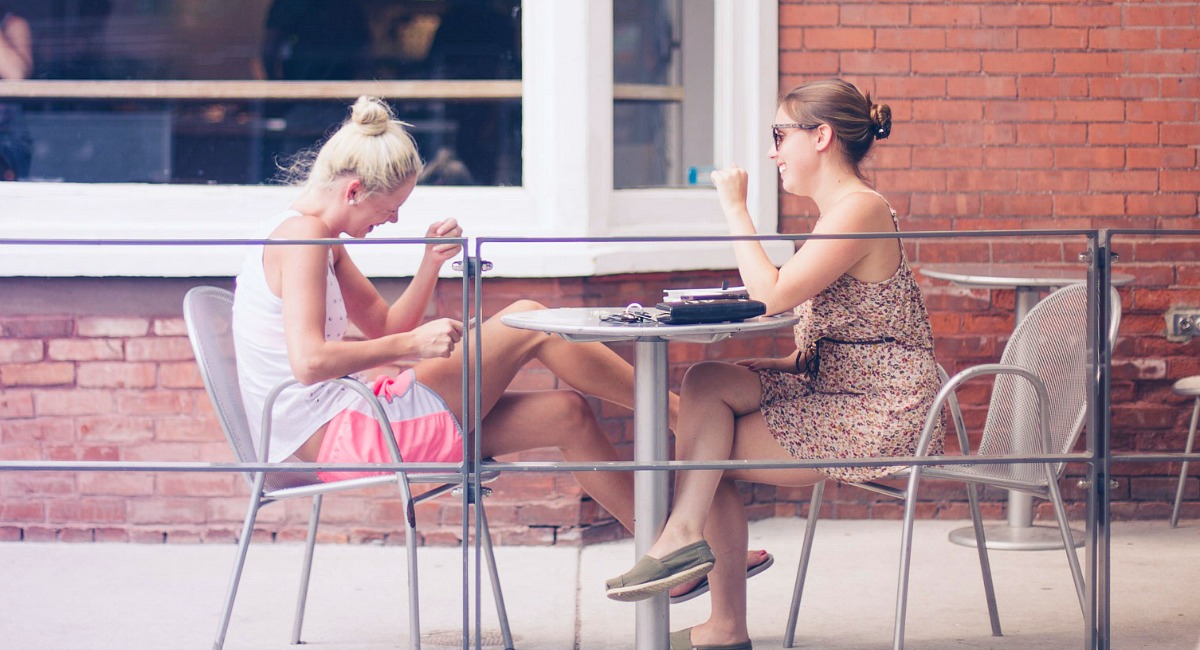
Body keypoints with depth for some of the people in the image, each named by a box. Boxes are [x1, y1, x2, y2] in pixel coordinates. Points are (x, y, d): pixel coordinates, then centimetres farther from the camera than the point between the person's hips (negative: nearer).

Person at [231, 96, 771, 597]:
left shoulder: (319, 240, 17)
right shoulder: (301, 236, -15)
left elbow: (384, 327, 21)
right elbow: (308, 361, -27)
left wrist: (430, 265, 5)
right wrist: (413, 343, -19)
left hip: (346, 425, 10)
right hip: (334, 435, -10)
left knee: (567, 415, 8)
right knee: (527, 323, -10)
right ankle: (677, 412, 3)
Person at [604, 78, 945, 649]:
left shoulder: (860, 210, -16)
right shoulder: (842, 212, 17)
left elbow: (772, 294, -23)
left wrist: (735, 207, -14)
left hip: (880, 419, -9)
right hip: (838, 395, 9)